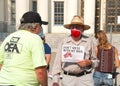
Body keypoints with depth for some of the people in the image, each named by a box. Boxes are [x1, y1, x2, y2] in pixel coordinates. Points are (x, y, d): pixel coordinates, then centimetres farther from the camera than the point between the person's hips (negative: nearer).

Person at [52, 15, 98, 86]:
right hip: (68, 78, 0)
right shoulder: (64, 42, 5)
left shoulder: (89, 41, 7)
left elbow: (95, 61, 13)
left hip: (85, 78, 0)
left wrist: (89, 62, -10)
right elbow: (57, 62, 3)